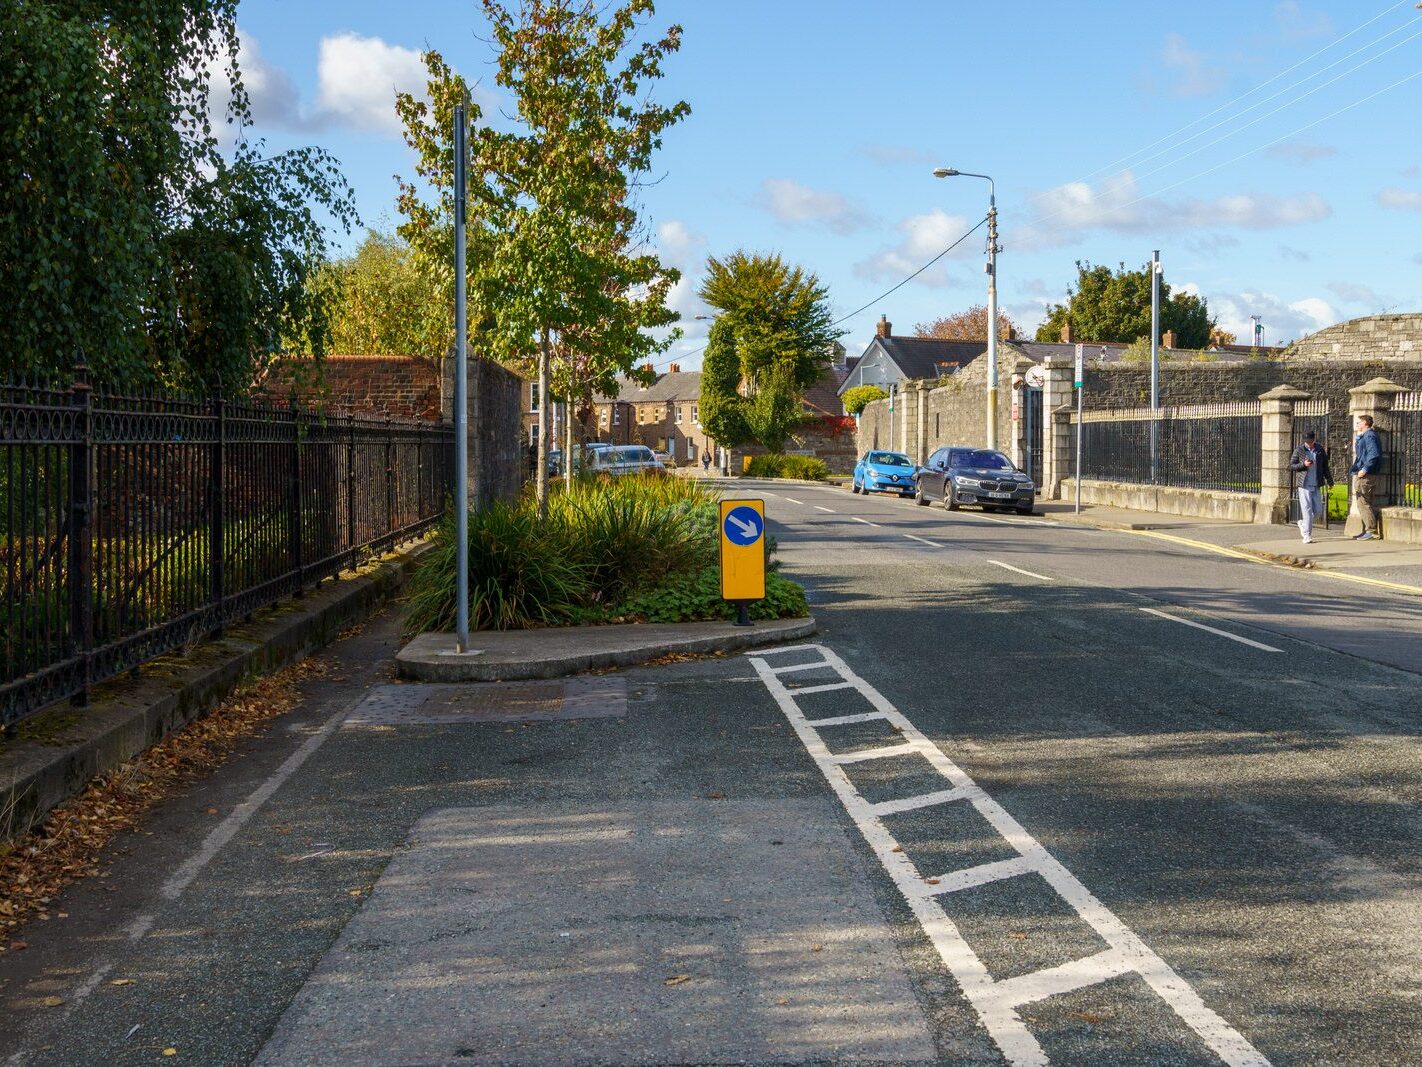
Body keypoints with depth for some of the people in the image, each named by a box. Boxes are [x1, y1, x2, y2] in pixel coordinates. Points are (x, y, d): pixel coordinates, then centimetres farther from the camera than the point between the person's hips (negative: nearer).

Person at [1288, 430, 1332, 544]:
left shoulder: (1321, 451, 9)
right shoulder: (1299, 450, 1)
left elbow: (1325, 467, 17)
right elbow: (1291, 466, 1)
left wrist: (1329, 481, 15)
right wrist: (1303, 465, -14)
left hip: (1316, 486, 3)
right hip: (1304, 485, -3)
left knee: (1318, 510, 3)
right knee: (1307, 510, -6)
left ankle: (1303, 523, 30)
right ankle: (1307, 535, -4)